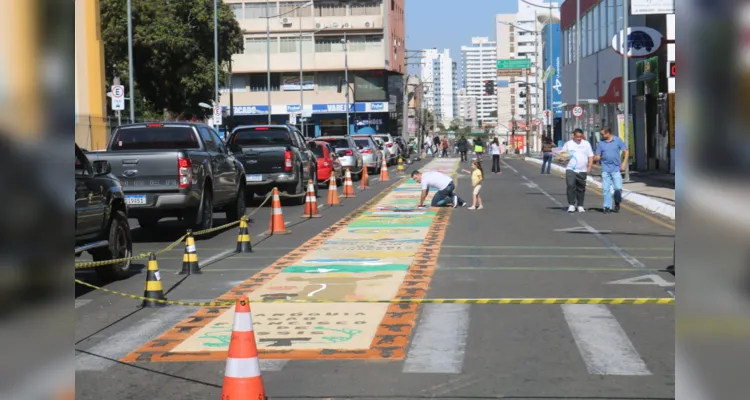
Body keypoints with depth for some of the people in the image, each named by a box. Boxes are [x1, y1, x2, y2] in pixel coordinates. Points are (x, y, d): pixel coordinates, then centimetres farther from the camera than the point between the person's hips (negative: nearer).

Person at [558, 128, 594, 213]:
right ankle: (571, 205, -10)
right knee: (571, 186, -15)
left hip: (582, 170, 2)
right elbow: (563, 153, 13)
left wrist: (590, 166, -1)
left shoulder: (586, 144, 9)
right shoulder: (568, 144, 6)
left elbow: (590, 156, 10)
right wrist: (561, 157, -10)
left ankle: (580, 206, 17)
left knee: (581, 188, 7)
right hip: (571, 169, -1)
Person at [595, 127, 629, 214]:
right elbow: (597, 156, 7)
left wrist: (624, 163, -5)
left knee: (618, 188, -6)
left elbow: (626, 151, 4)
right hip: (605, 169, 2)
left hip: (616, 169, -2)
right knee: (606, 189, -2)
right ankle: (607, 206, 6)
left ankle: (617, 203, 20)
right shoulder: (601, 143, 5)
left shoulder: (617, 140, 0)